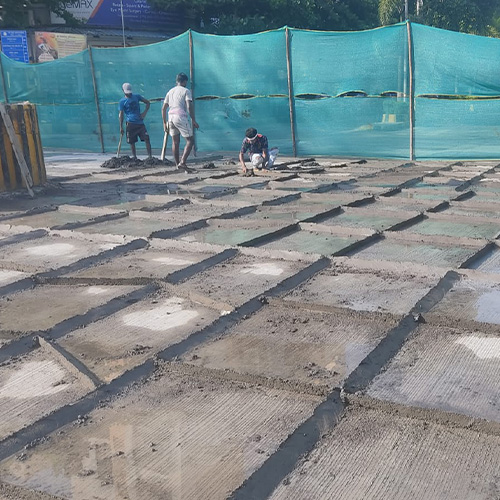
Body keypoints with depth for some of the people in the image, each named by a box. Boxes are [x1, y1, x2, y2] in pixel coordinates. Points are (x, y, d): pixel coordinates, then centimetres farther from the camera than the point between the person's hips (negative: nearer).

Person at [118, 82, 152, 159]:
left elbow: (148, 103, 15)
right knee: (132, 142, 1)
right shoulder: (122, 101, 2)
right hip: (131, 124, -2)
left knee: (147, 138, -8)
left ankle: (150, 156, -5)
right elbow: (121, 114, 0)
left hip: (140, 122, 2)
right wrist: (121, 127, -5)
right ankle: (134, 157, 12)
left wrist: (145, 112, 0)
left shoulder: (137, 96, 10)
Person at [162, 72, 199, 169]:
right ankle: (182, 162, -16)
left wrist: (164, 123, 19)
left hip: (171, 117, 6)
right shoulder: (186, 91, 1)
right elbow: (189, 107, -11)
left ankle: (177, 164, 17)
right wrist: (193, 121, -7)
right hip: (181, 117, -6)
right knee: (190, 140, -2)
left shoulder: (170, 92, 18)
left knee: (175, 142, 14)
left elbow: (163, 108, 15)